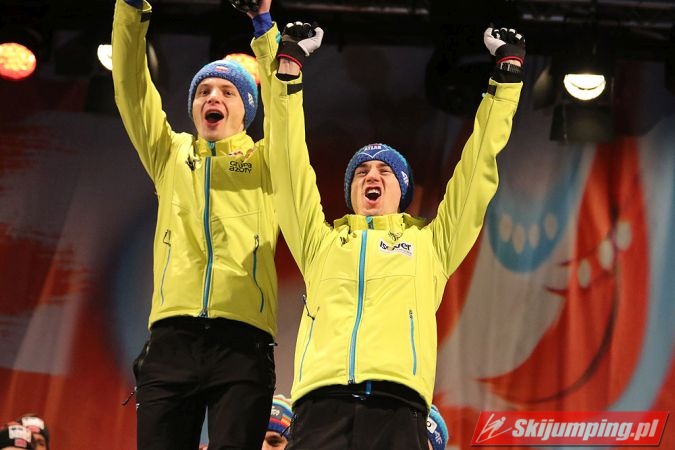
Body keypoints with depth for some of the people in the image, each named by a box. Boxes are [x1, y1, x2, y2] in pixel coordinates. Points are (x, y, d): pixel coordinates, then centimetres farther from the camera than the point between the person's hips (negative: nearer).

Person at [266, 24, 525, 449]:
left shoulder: (430, 242, 25)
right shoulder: (322, 241, 27)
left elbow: (478, 169, 25)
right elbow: (290, 165, 24)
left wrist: (507, 74, 26)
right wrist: (288, 67, 23)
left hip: (396, 408, 0)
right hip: (321, 405, 1)